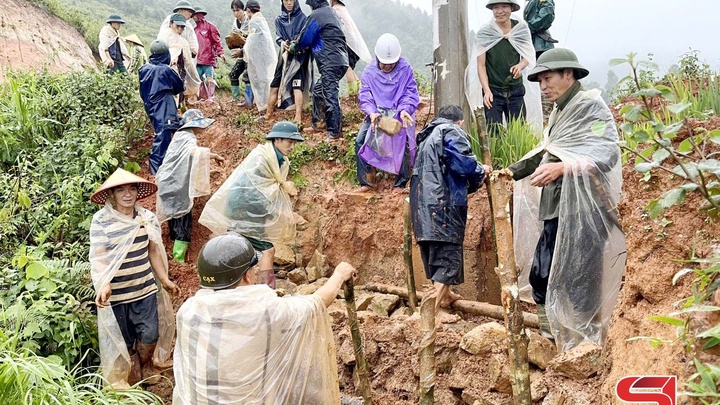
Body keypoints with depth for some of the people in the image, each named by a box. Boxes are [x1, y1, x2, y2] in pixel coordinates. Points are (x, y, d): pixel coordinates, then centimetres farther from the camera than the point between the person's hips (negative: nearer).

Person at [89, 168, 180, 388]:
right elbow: (99, 256, -17)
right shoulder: (101, 220, -12)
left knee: (150, 334, 7)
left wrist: (164, 279, 13)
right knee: (123, 339, 11)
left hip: (145, 289, 3)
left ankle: (146, 367, 39)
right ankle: (125, 377, 38)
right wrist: (103, 285, -32)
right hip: (116, 293, -3)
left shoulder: (147, 217, 1)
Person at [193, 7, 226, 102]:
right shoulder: (194, 29, 18)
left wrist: (220, 53, -12)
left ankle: (211, 98, -6)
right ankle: (203, 97, 15)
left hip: (209, 58, -5)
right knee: (199, 80, 5)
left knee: (210, 78, -7)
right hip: (198, 60, 6)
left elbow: (217, 41, -2)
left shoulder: (210, 26, 3)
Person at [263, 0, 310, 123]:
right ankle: (268, 115, 18)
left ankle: (298, 118, -23)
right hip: (284, 57, 5)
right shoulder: (279, 20, 11)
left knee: (297, 86, -16)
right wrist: (283, 44, -20)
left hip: (298, 57, -5)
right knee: (274, 86, 7)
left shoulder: (302, 18, 0)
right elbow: (278, 38, 3)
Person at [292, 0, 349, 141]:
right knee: (318, 91, 20)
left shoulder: (316, 15, -7)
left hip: (330, 63, -10)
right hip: (340, 61, 10)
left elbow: (305, 38, -1)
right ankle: (317, 124, 27)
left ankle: (334, 133, -7)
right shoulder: (331, 13, 21)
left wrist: (293, 47, 18)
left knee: (330, 96, -8)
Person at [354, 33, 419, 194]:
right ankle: (365, 182, -3)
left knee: (405, 143, -23)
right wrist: (371, 113, -25)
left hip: (399, 114, -2)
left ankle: (401, 183, -5)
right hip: (376, 113, 2)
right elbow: (364, 96, -5)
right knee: (360, 141, -16)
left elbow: (411, 93, -4)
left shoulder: (405, 69, -1)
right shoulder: (369, 71, 2)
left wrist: (405, 110, -25)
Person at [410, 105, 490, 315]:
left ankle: (444, 294, 33)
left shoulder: (427, 136, 26)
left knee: (435, 252, 18)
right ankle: (434, 309, -19)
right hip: (443, 204, -9)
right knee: (448, 253, -9)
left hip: (422, 204, 9)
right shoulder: (452, 132, -2)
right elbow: (463, 163, -15)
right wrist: (481, 171, 6)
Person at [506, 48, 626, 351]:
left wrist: (563, 168, -34)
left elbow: (608, 154, -23)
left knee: (579, 284, -6)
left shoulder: (591, 107, -9)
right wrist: (514, 171, 20)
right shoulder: (558, 113, 17)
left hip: (582, 213, -9)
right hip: (555, 213, 9)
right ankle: (551, 336, 28)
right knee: (539, 273, 13)